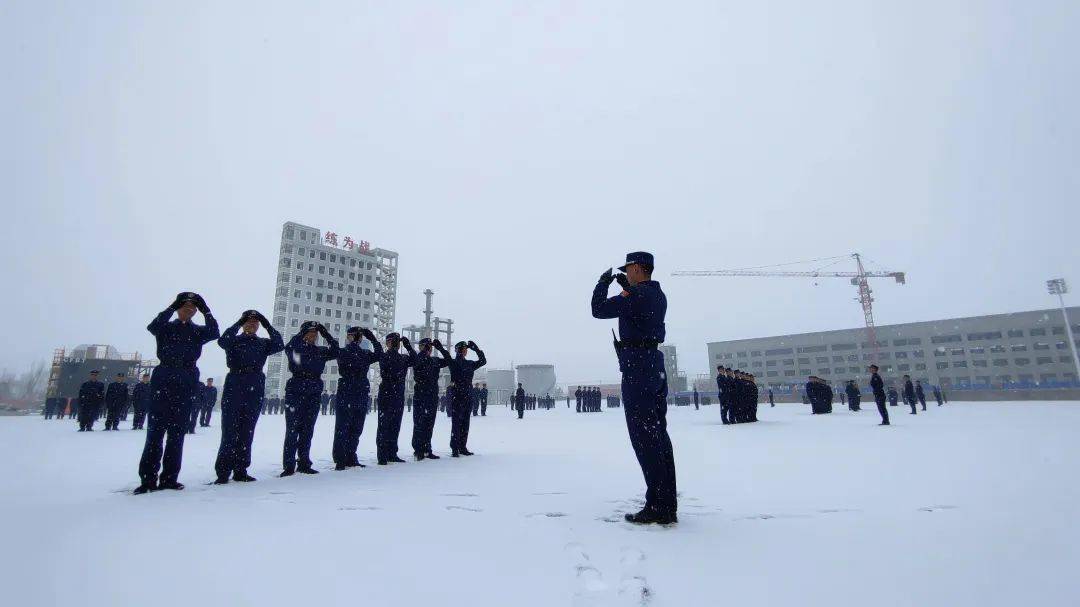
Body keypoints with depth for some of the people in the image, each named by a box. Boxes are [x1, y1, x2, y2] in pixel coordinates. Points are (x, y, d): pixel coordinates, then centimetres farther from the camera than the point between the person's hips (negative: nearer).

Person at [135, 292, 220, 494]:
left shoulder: (198, 331, 13)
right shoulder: (166, 327, 9)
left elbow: (214, 333, -10)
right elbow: (152, 327, -15)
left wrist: (205, 310, -16)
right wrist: (172, 307, -22)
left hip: (187, 383, 2)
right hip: (163, 380, -1)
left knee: (177, 431, 3)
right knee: (156, 428, -5)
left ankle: (169, 477, 7)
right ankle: (148, 478, -3)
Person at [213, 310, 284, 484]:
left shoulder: (263, 343, 14)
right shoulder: (234, 340, 9)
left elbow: (279, 345, -6)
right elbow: (222, 341, -15)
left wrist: (267, 325, -10)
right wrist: (239, 323, -16)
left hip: (256, 389, 3)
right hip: (234, 387, -2)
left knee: (247, 432, 4)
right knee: (230, 430, -7)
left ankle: (240, 470, 10)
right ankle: (223, 471, -2)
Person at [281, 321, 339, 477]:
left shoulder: (320, 351, 12)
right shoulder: (295, 347, 2)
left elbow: (335, 352, -3)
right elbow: (289, 347, -21)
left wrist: (326, 334, -8)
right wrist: (301, 334, -21)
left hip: (314, 394, 4)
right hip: (296, 392, -4)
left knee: (307, 430, 8)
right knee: (292, 429, -4)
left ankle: (304, 464, 15)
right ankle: (288, 466, 1)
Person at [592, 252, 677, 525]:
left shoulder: (635, 296, -14)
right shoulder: (658, 295, 14)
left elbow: (599, 310, -11)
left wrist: (604, 282, 5)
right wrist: (625, 286, 27)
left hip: (637, 368, -9)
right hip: (656, 366, 9)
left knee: (643, 437, -6)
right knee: (658, 435, 11)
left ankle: (657, 507, -2)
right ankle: (668, 505, 17)